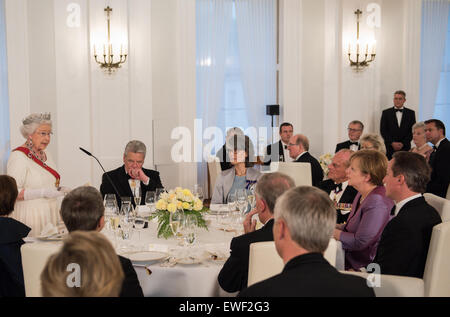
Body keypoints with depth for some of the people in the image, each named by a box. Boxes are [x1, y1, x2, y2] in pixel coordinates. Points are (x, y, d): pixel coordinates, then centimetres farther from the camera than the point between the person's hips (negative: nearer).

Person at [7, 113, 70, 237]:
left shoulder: (46, 155, 14)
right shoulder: (18, 156, -11)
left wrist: (60, 190, 8)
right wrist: (44, 192, -24)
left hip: (50, 214, 7)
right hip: (30, 216, -7)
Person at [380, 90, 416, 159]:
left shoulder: (411, 113, 9)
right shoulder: (386, 113, 7)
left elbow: (412, 131, 4)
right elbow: (383, 131, 2)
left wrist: (403, 143, -8)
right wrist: (392, 143, -9)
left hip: (405, 147, 0)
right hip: (390, 148, 0)